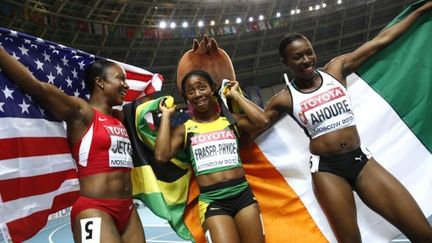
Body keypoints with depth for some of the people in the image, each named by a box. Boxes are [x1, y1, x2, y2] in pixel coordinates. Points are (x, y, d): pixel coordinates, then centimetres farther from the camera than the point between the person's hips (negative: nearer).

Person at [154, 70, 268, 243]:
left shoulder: (231, 120, 9)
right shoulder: (184, 130, 6)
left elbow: (262, 121, -7)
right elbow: (161, 156, -10)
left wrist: (235, 94, 3)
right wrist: (166, 116, 0)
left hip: (243, 195, 2)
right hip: (212, 201, -2)